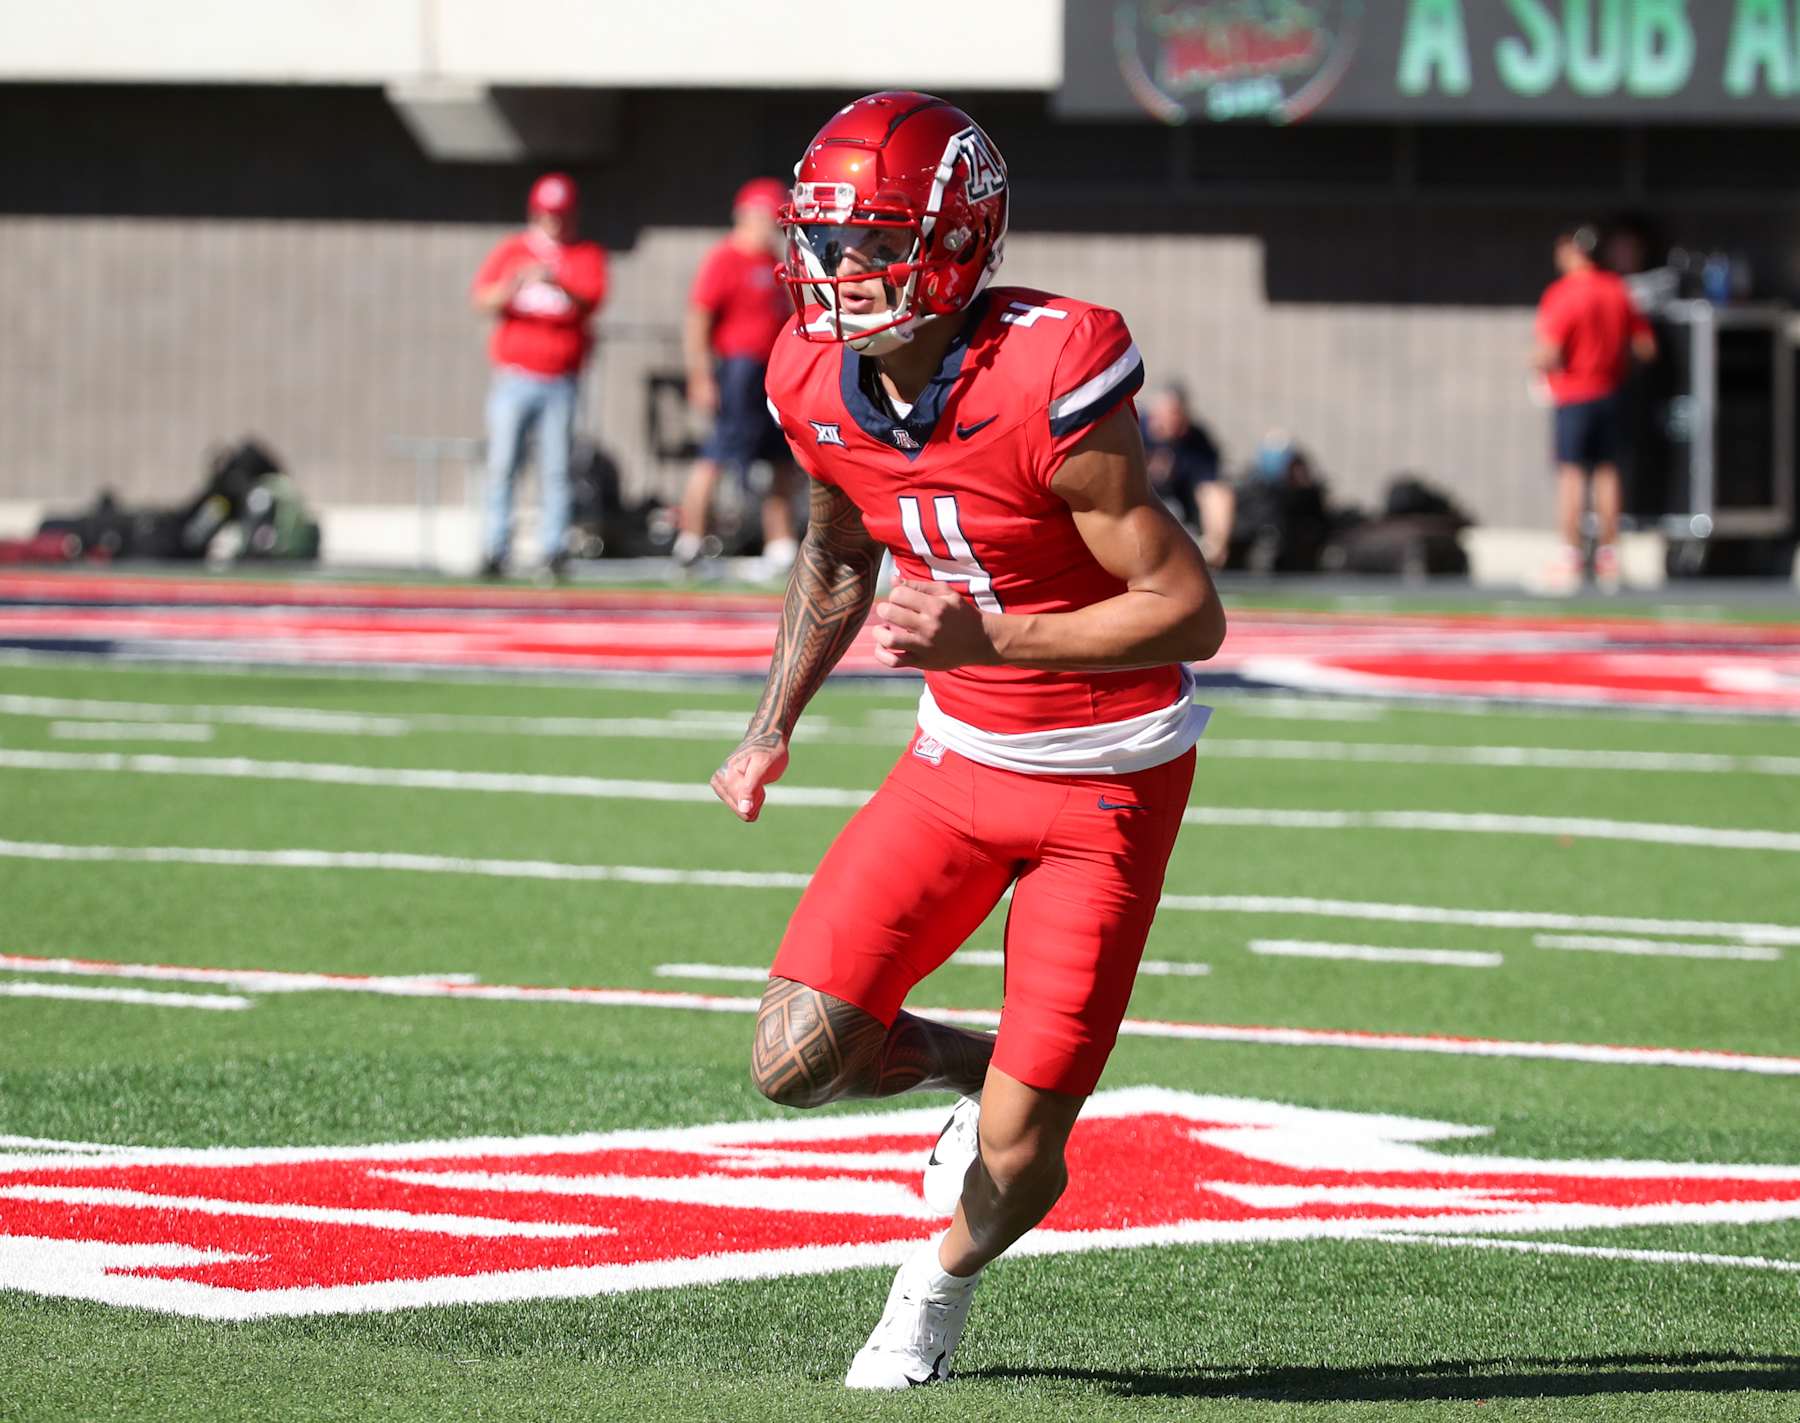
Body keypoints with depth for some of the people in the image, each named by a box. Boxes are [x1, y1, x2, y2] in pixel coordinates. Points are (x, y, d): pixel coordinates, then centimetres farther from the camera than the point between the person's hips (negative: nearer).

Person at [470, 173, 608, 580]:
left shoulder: (587, 256, 8)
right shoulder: (510, 252, 10)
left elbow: (590, 302, -9)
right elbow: (483, 301, -1)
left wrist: (558, 284, -28)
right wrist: (517, 283, -20)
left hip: (561, 381, 0)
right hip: (514, 377, 0)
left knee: (556, 470, -5)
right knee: (502, 466, -6)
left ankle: (553, 549, -3)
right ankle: (494, 549, -4)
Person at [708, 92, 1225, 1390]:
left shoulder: (1049, 382, -27)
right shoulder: (822, 385, -6)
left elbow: (1191, 613, -23)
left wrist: (985, 639, -31)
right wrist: (773, 729, 9)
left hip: (1107, 783, -5)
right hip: (960, 757, 5)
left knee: (1015, 1157, -6)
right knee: (796, 1062, -8)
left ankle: (941, 1283, 29)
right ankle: (971, 1071, 24)